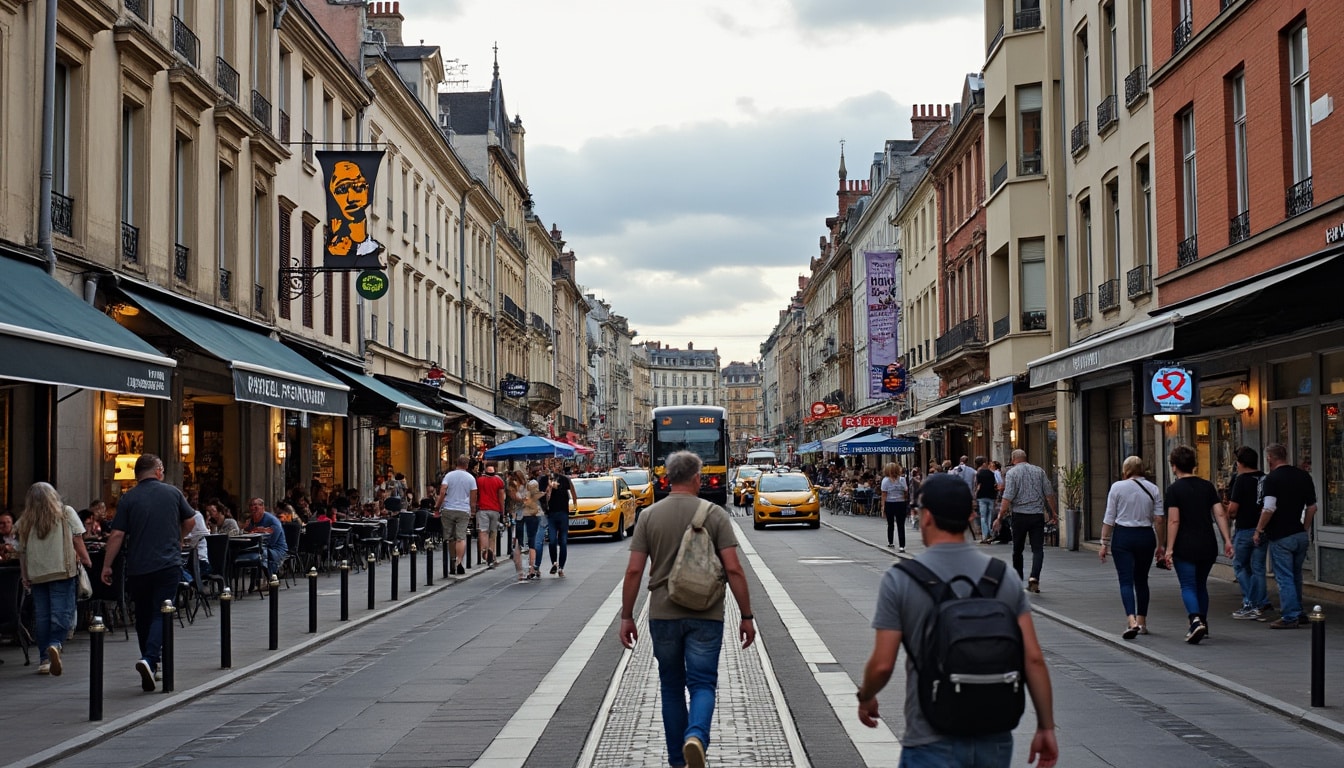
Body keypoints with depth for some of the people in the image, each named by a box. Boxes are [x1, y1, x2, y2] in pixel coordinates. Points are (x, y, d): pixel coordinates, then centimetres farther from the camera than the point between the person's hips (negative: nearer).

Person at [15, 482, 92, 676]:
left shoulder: (24, 521, 8)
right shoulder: (66, 513, 2)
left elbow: (22, 551, 9)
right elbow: (77, 540, -2)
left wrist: (25, 576, 14)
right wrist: (86, 560, 7)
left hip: (36, 573, 3)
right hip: (63, 571, -3)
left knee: (41, 616, 9)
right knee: (62, 613, -3)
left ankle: (44, 659, 12)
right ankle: (55, 644, -28)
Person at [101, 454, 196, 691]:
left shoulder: (128, 498, -1)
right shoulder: (172, 493, 4)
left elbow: (117, 535, -6)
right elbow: (190, 522, 14)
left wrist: (107, 566, 1)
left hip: (138, 567, 1)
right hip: (168, 564, 0)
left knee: (143, 616, 14)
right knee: (160, 614, -2)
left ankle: (150, 666, 22)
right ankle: (149, 660, -24)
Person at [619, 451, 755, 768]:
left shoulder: (650, 515, 0)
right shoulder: (715, 514, -4)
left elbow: (634, 571, -3)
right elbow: (733, 569, -8)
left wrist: (626, 616, 6)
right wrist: (747, 616, -1)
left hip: (663, 614, 2)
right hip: (706, 615, -2)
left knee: (672, 687, 16)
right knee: (702, 684, 3)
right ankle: (696, 736, -24)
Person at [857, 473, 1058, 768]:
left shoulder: (900, 579, -9)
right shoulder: (1005, 576, 1)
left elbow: (882, 664, -9)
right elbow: (1033, 658, -2)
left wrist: (865, 697, 12)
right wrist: (1046, 727, 7)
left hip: (933, 743, -4)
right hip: (995, 740, 4)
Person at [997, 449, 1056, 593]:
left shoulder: (1011, 473, -2)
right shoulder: (1039, 471, 8)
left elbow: (1008, 497, -12)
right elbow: (1049, 493, 6)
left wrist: (1001, 515, -7)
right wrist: (1052, 512, 16)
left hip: (1019, 515, -1)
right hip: (1038, 515, 1)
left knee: (1017, 550, 11)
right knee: (1038, 549, -1)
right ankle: (1034, 577, -21)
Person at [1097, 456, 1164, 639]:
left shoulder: (1117, 487, -3)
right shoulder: (1153, 489, 3)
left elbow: (1109, 519, -3)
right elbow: (1159, 520, 0)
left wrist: (1104, 542, 3)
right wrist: (1161, 544, 7)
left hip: (1122, 536, -3)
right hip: (1146, 537, 3)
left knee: (1126, 580, -4)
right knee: (1141, 580, 16)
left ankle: (1131, 620, -22)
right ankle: (1142, 622, 22)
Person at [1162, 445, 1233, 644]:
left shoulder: (1174, 489, -8)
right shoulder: (1207, 486, 7)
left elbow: (1174, 520, -13)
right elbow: (1220, 514, 2)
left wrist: (1170, 548, -11)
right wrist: (1227, 540, 3)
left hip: (1185, 547, -5)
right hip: (1208, 546, 5)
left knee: (1188, 586, -3)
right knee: (1201, 585, 19)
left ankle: (1195, 620, -24)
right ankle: (1203, 624, 25)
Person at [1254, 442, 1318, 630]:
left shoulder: (1272, 478, -13)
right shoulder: (1304, 476, 7)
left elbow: (1269, 509, -21)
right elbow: (1312, 507, 12)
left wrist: (1259, 530, -10)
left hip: (1280, 536, -7)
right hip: (1301, 535, 7)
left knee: (1284, 578, -1)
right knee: (1296, 576, 18)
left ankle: (1290, 617, -2)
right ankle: (1298, 613, 26)